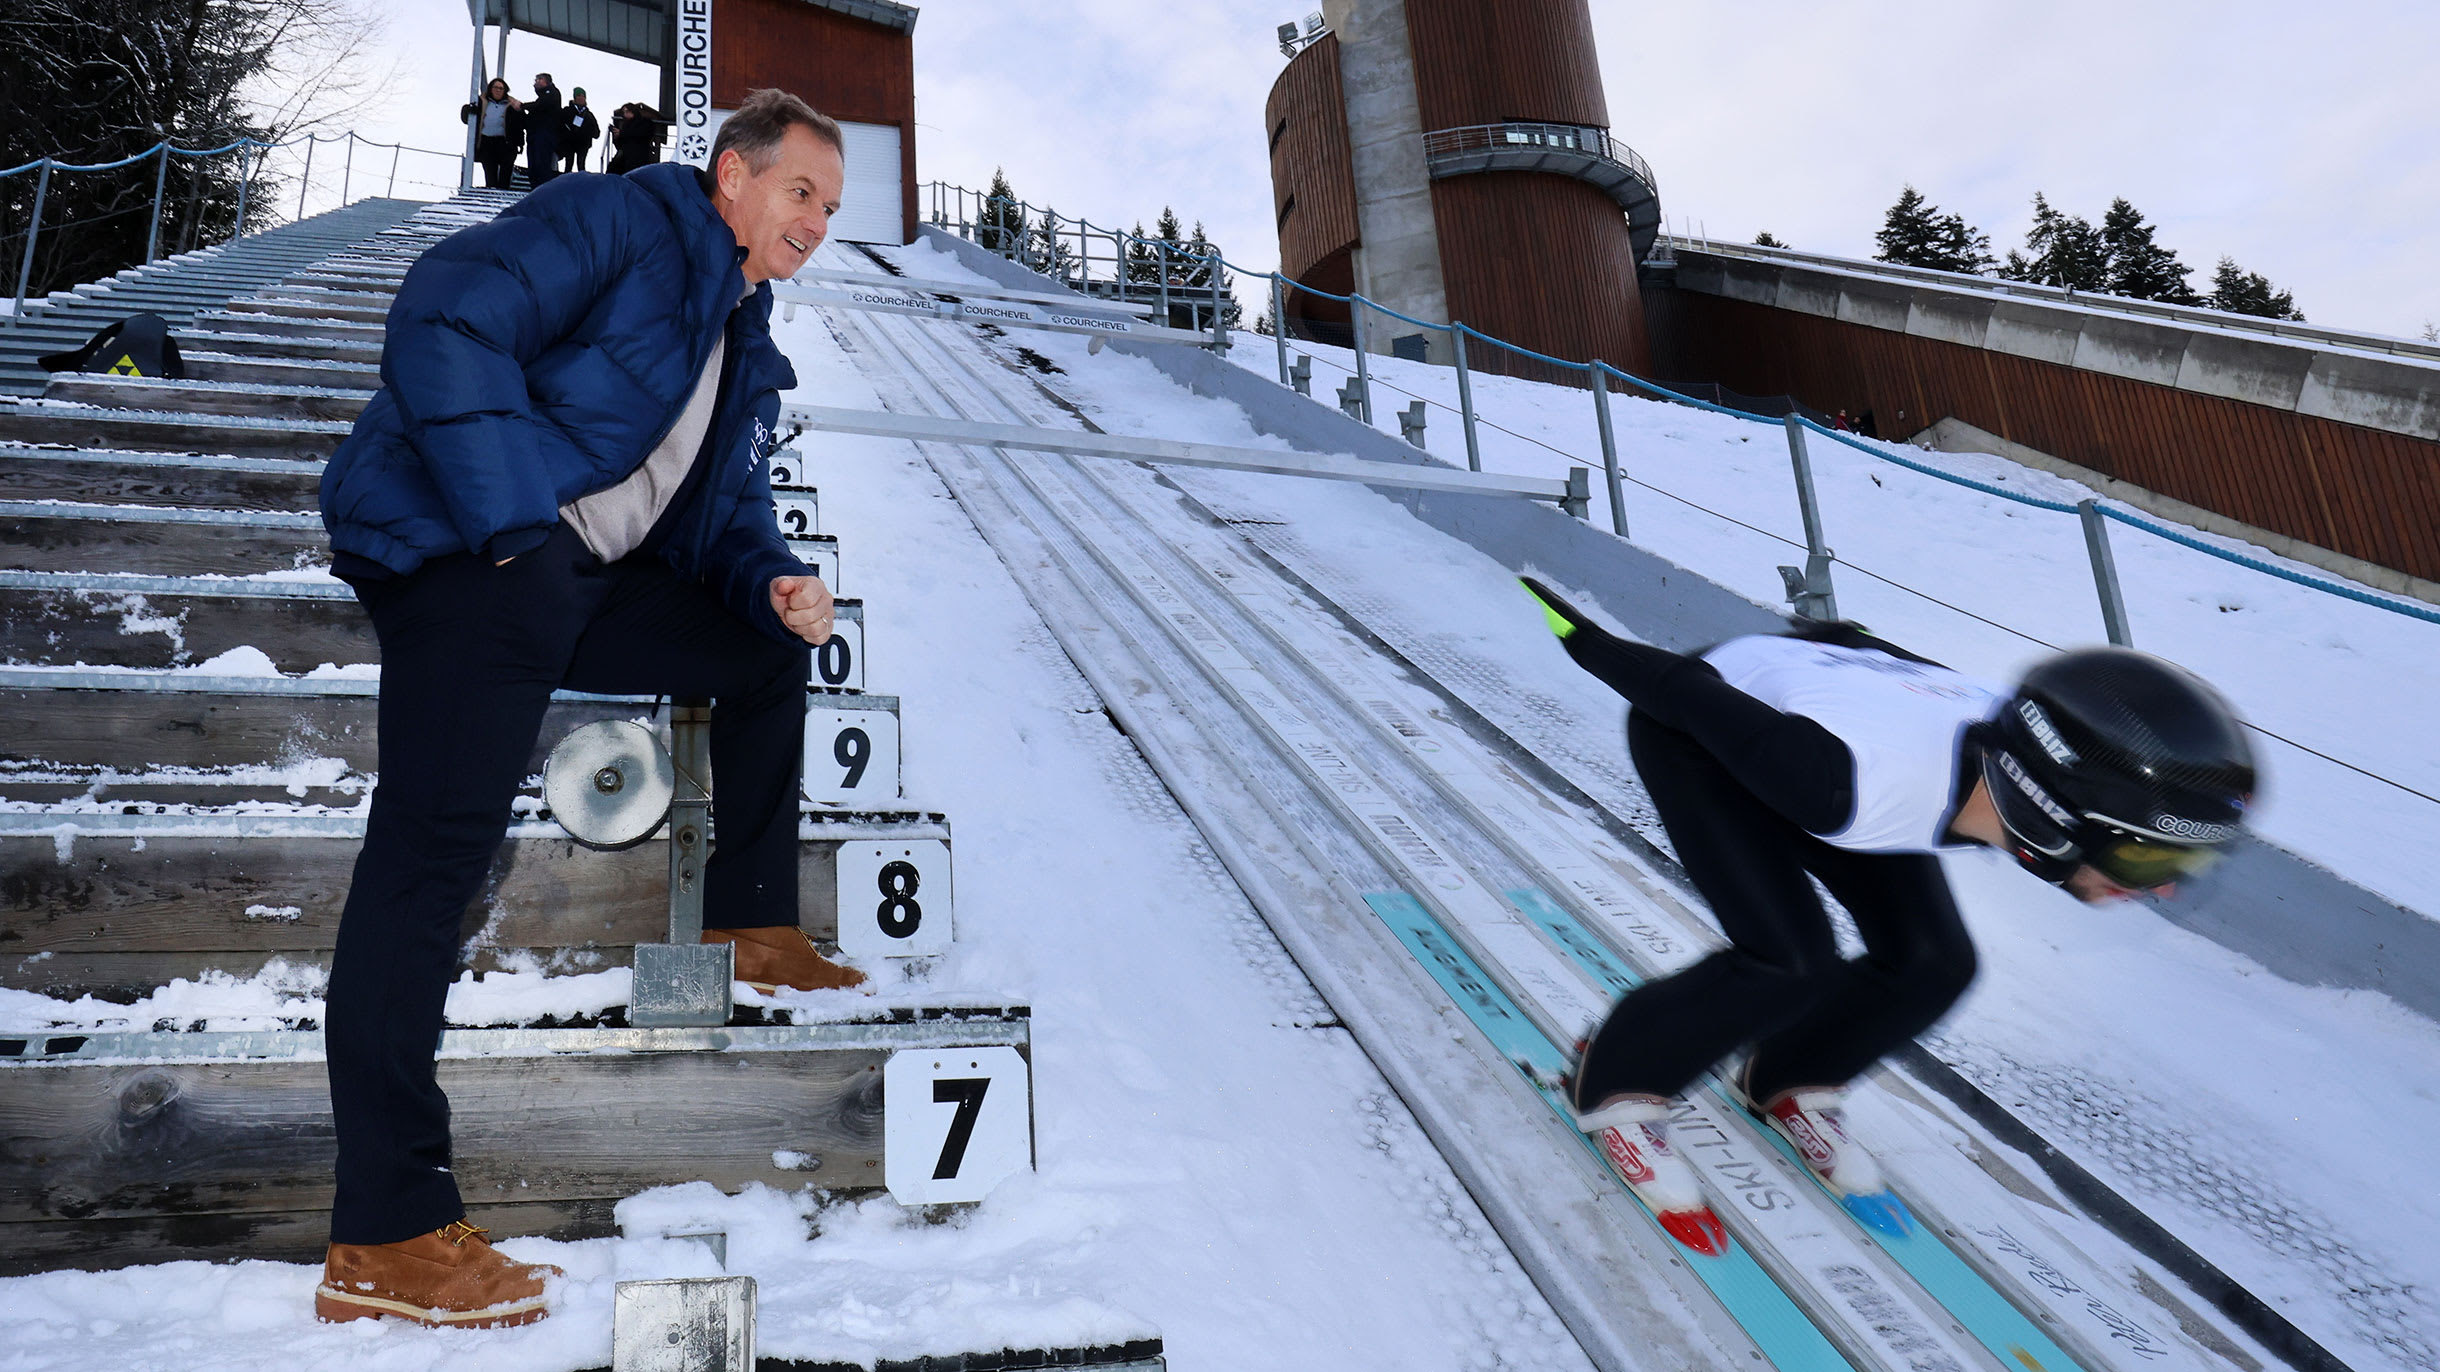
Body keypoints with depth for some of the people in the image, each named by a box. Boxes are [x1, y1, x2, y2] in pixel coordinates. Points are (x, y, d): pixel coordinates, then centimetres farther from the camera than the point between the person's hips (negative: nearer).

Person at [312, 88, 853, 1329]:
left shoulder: (748, 350, 21)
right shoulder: (612, 222, -5)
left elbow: (725, 519, 23)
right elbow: (445, 317, -19)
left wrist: (775, 584, -1)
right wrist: (511, 527, -23)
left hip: (592, 580, 10)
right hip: (462, 548, -9)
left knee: (769, 649, 16)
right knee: (437, 840, -20)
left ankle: (749, 923, 22)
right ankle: (383, 1239, -20)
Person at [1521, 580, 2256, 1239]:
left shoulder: (2024, 756, -25)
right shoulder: (1854, 781, -46)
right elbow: (1695, 697, -30)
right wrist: (1590, 642, -13)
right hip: (1691, 724, -6)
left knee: (1933, 962, -5)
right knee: (1791, 963, -22)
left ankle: (1787, 1085, 22)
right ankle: (1614, 1085, 3)